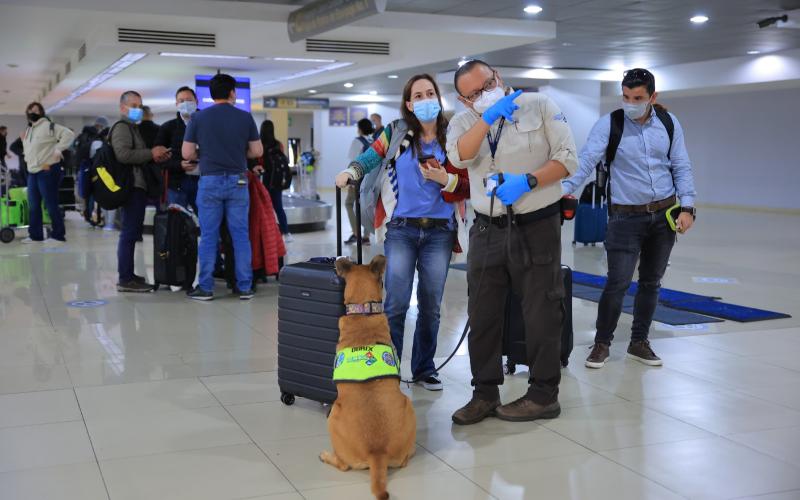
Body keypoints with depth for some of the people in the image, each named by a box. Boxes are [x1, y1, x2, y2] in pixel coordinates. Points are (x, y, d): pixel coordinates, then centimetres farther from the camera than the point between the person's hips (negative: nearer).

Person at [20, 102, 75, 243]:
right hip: (32, 172, 9)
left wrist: (57, 150, -20)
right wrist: (24, 141, 10)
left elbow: (69, 134, -18)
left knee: (51, 204, -5)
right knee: (33, 205, 12)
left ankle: (58, 235, 2)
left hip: (47, 171, -9)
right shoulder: (29, 130, 19)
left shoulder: (48, 126, -9)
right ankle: (35, 235, 20)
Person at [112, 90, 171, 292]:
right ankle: (125, 279, -11)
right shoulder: (122, 127, -7)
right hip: (131, 186, -11)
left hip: (137, 185, 11)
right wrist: (151, 153, -16)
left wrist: (155, 157, 13)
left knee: (132, 232, 13)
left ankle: (127, 274, 19)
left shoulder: (133, 128, 25)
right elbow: (123, 154, -22)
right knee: (130, 232, -11)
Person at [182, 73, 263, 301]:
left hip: (210, 181, 0)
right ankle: (244, 286, 8)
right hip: (237, 181, 0)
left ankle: (205, 288, 7)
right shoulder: (245, 118, 1)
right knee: (241, 235, 5)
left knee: (209, 236, 4)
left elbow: (187, 153, 1)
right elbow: (257, 151, 4)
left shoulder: (199, 118, 0)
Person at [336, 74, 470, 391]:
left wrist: (444, 179, -12)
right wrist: (351, 172, -9)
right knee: (396, 303, -8)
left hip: (440, 233, 1)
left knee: (431, 305, 7)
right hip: (401, 230, -1)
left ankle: (424, 369, 20)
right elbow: (372, 156, 10)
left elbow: (469, 186, 6)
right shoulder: (396, 132, 4)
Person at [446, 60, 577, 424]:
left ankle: (544, 395, 16)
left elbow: (567, 159, -6)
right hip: (487, 229, 3)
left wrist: (526, 182, -19)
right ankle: (485, 393, 18)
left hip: (536, 227, -3)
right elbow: (459, 156, -15)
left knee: (541, 313, 3)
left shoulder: (540, 106, 0)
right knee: (482, 315, 6)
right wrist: (489, 117, -23)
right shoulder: (464, 121, 7)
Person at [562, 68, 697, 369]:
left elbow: (681, 167, 7)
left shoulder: (668, 123, 3)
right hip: (626, 217, -4)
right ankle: (601, 343, 10)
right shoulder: (608, 125, -8)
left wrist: (687, 207, -2)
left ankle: (639, 342, 26)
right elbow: (586, 161, -19)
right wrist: (564, 189, -34)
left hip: (665, 215, 4)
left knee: (651, 282, 12)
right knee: (618, 283, -8)